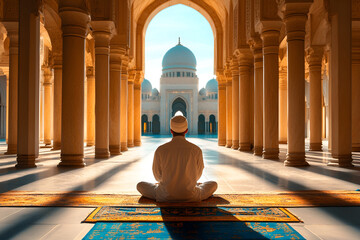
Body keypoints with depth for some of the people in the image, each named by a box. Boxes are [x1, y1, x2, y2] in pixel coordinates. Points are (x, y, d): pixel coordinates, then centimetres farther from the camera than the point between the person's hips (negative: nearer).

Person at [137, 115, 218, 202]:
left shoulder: (160, 150, -10)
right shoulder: (196, 150, -9)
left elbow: (158, 176, 4)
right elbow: (197, 175, 6)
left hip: (166, 196, 0)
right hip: (190, 196, 1)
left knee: (140, 185, 26)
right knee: (213, 184, 28)